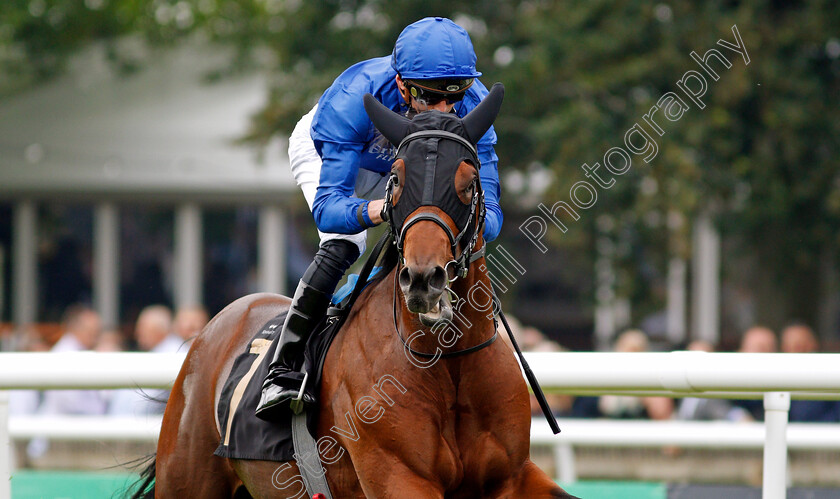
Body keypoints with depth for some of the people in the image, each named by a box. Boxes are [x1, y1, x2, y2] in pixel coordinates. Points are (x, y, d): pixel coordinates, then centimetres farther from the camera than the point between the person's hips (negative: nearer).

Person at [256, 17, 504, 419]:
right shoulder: (355, 98, -44)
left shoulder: (473, 104, -35)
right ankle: (282, 373, -22)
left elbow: (489, 212, -36)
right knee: (343, 244, -27)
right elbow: (327, 209, -46)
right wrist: (374, 210, -68)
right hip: (322, 149, -4)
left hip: (402, 163, 4)